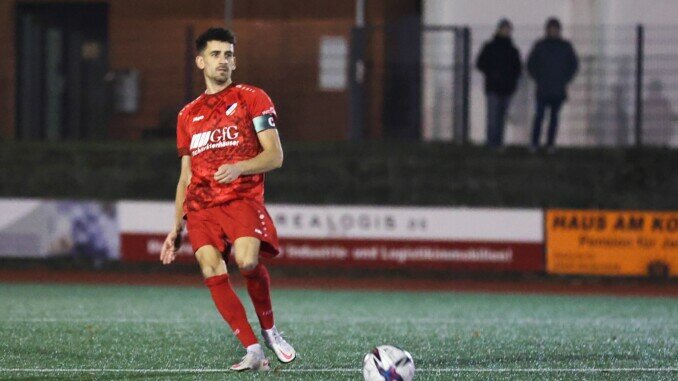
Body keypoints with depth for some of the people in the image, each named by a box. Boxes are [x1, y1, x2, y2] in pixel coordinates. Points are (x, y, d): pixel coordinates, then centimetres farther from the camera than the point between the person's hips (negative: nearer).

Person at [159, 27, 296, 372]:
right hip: (200, 207, 4)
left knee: (246, 260, -29)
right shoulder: (188, 115, 21)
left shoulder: (252, 99, 8)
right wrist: (176, 228, 19)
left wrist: (239, 167, -18)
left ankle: (269, 330, -4)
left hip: (242, 199, -4)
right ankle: (253, 351, -17)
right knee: (212, 272, -18)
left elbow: (274, 156, 0)